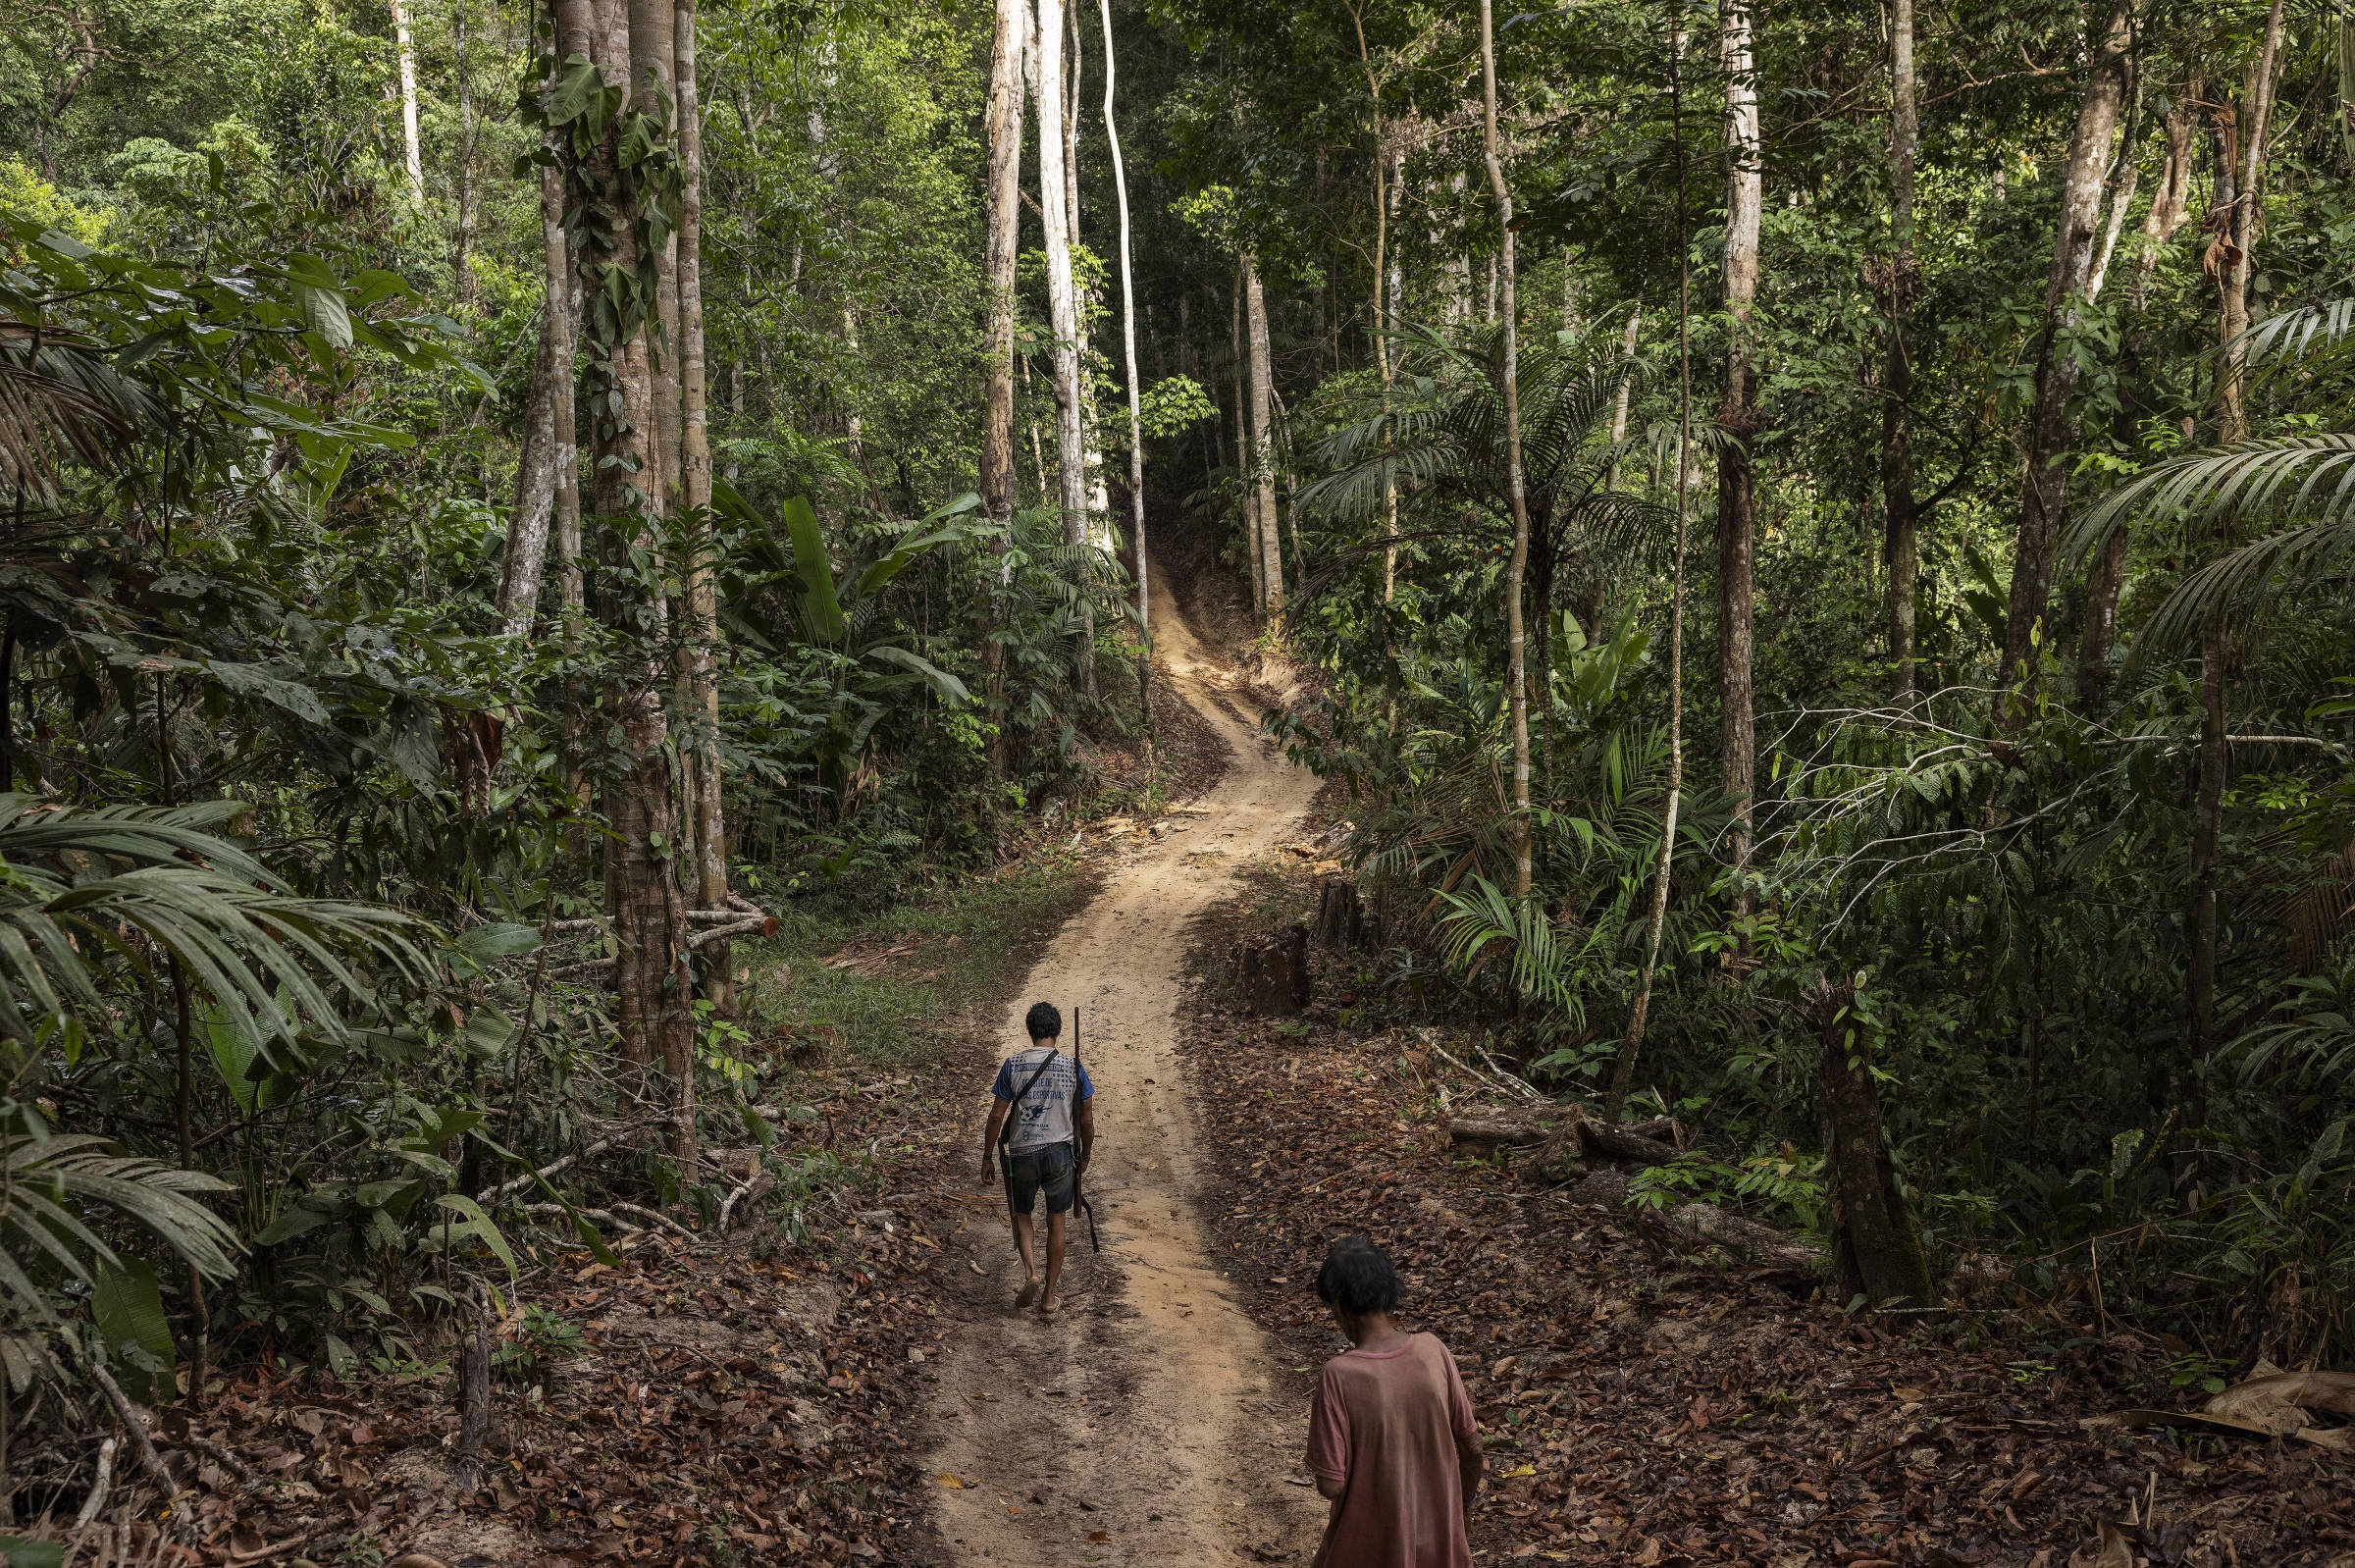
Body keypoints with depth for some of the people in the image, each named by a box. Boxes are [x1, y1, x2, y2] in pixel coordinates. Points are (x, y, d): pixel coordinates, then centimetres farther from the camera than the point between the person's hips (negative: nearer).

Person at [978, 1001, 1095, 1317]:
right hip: (1061, 1153, 0)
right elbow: (1087, 1119, 0)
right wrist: (1085, 1155, 16)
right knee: (1056, 1222, 13)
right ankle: (1049, 1297, 17)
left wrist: (987, 1157, 5)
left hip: (1023, 1153, 0)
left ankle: (1030, 1273, -2)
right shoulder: (1073, 1068, -5)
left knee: (1022, 1214, 21)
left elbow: (997, 1115, -5)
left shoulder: (1013, 1065, -7)